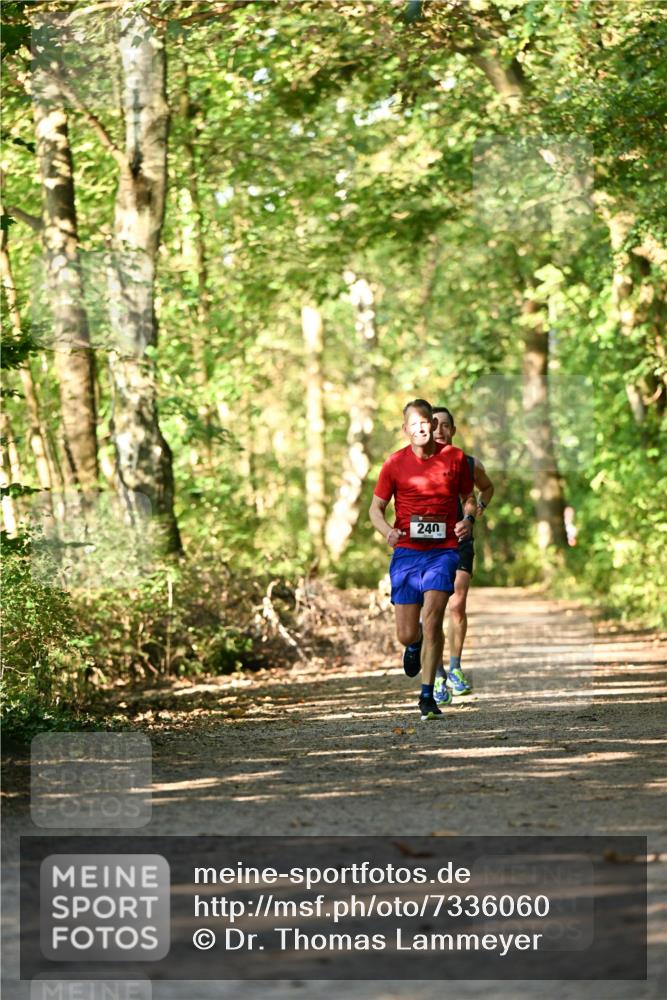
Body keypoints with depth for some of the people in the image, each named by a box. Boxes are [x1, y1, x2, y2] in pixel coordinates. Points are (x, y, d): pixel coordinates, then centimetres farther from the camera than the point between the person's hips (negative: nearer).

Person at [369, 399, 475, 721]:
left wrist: (468, 519, -5)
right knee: (406, 634, -1)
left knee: (432, 616, -19)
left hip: (443, 551, -1)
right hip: (406, 552, 1)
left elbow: (469, 496, 17)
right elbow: (376, 507, 8)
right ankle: (416, 643, 40)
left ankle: (427, 695, -10)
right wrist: (387, 530, -14)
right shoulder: (395, 463, 1)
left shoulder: (454, 457, 4)